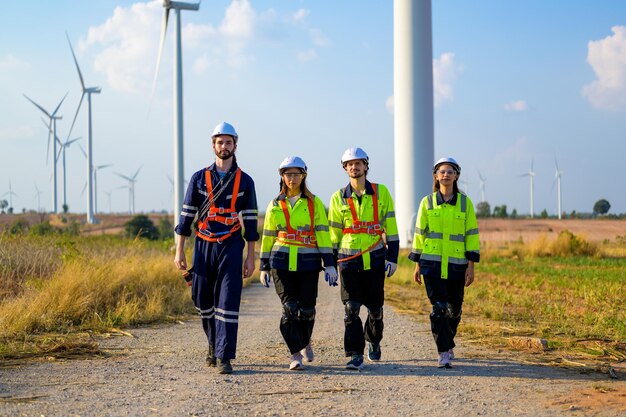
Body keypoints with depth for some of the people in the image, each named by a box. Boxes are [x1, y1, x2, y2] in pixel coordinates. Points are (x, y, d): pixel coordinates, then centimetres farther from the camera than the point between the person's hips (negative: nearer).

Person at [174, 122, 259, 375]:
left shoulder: (244, 181, 4)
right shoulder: (199, 178, 5)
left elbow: (250, 221, 5)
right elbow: (186, 216, 6)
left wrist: (250, 257, 1)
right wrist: (179, 251, 1)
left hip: (232, 248, -2)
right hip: (204, 246, 2)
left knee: (228, 302, -9)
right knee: (202, 299, 7)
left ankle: (224, 357, -7)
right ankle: (214, 344, 30)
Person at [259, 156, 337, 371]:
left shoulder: (314, 203, 4)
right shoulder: (275, 206, 10)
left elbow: (323, 234, -1)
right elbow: (268, 237, 14)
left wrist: (329, 264, -7)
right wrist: (264, 267, 13)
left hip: (308, 262, -1)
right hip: (282, 262, 1)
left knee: (307, 308, 2)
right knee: (289, 307, -10)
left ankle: (305, 342, 31)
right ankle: (295, 355, -6)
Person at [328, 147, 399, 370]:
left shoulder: (380, 192, 2)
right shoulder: (338, 198, 4)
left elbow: (390, 227, 3)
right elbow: (334, 233, 9)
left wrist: (392, 257, -2)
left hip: (374, 258, 0)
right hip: (349, 260, 0)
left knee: (375, 308, 11)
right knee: (351, 308, -8)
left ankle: (373, 341, 38)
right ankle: (356, 356, -5)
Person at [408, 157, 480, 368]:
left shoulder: (465, 202, 3)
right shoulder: (427, 202, 3)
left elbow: (472, 235, 3)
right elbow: (419, 233, 7)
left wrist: (471, 266, -3)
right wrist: (417, 265, 5)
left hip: (456, 265, 1)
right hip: (432, 264, -1)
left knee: (454, 309, 10)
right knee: (439, 307, -11)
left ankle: (447, 343, 34)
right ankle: (445, 353, -7)